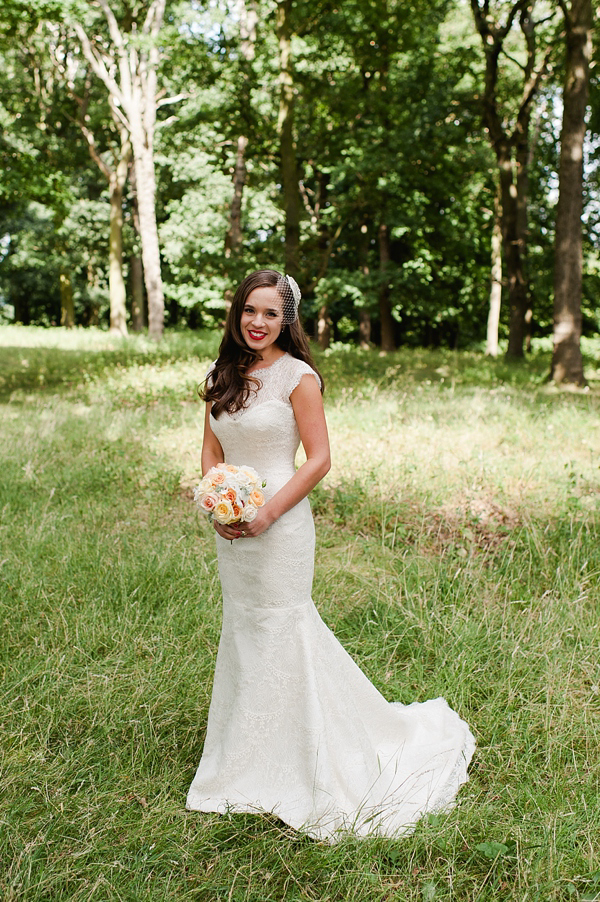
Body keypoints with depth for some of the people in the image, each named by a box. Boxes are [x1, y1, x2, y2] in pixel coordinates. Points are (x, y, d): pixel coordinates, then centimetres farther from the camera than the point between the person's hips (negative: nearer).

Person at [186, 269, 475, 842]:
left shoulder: (297, 377, -10)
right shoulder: (222, 376, 8)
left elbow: (319, 459, -11)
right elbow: (210, 451, 11)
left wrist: (265, 514, -17)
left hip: (280, 524, -6)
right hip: (230, 526, 6)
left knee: (279, 632, 1)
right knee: (241, 630, 16)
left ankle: (291, 768, 19)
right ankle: (245, 760, 33)